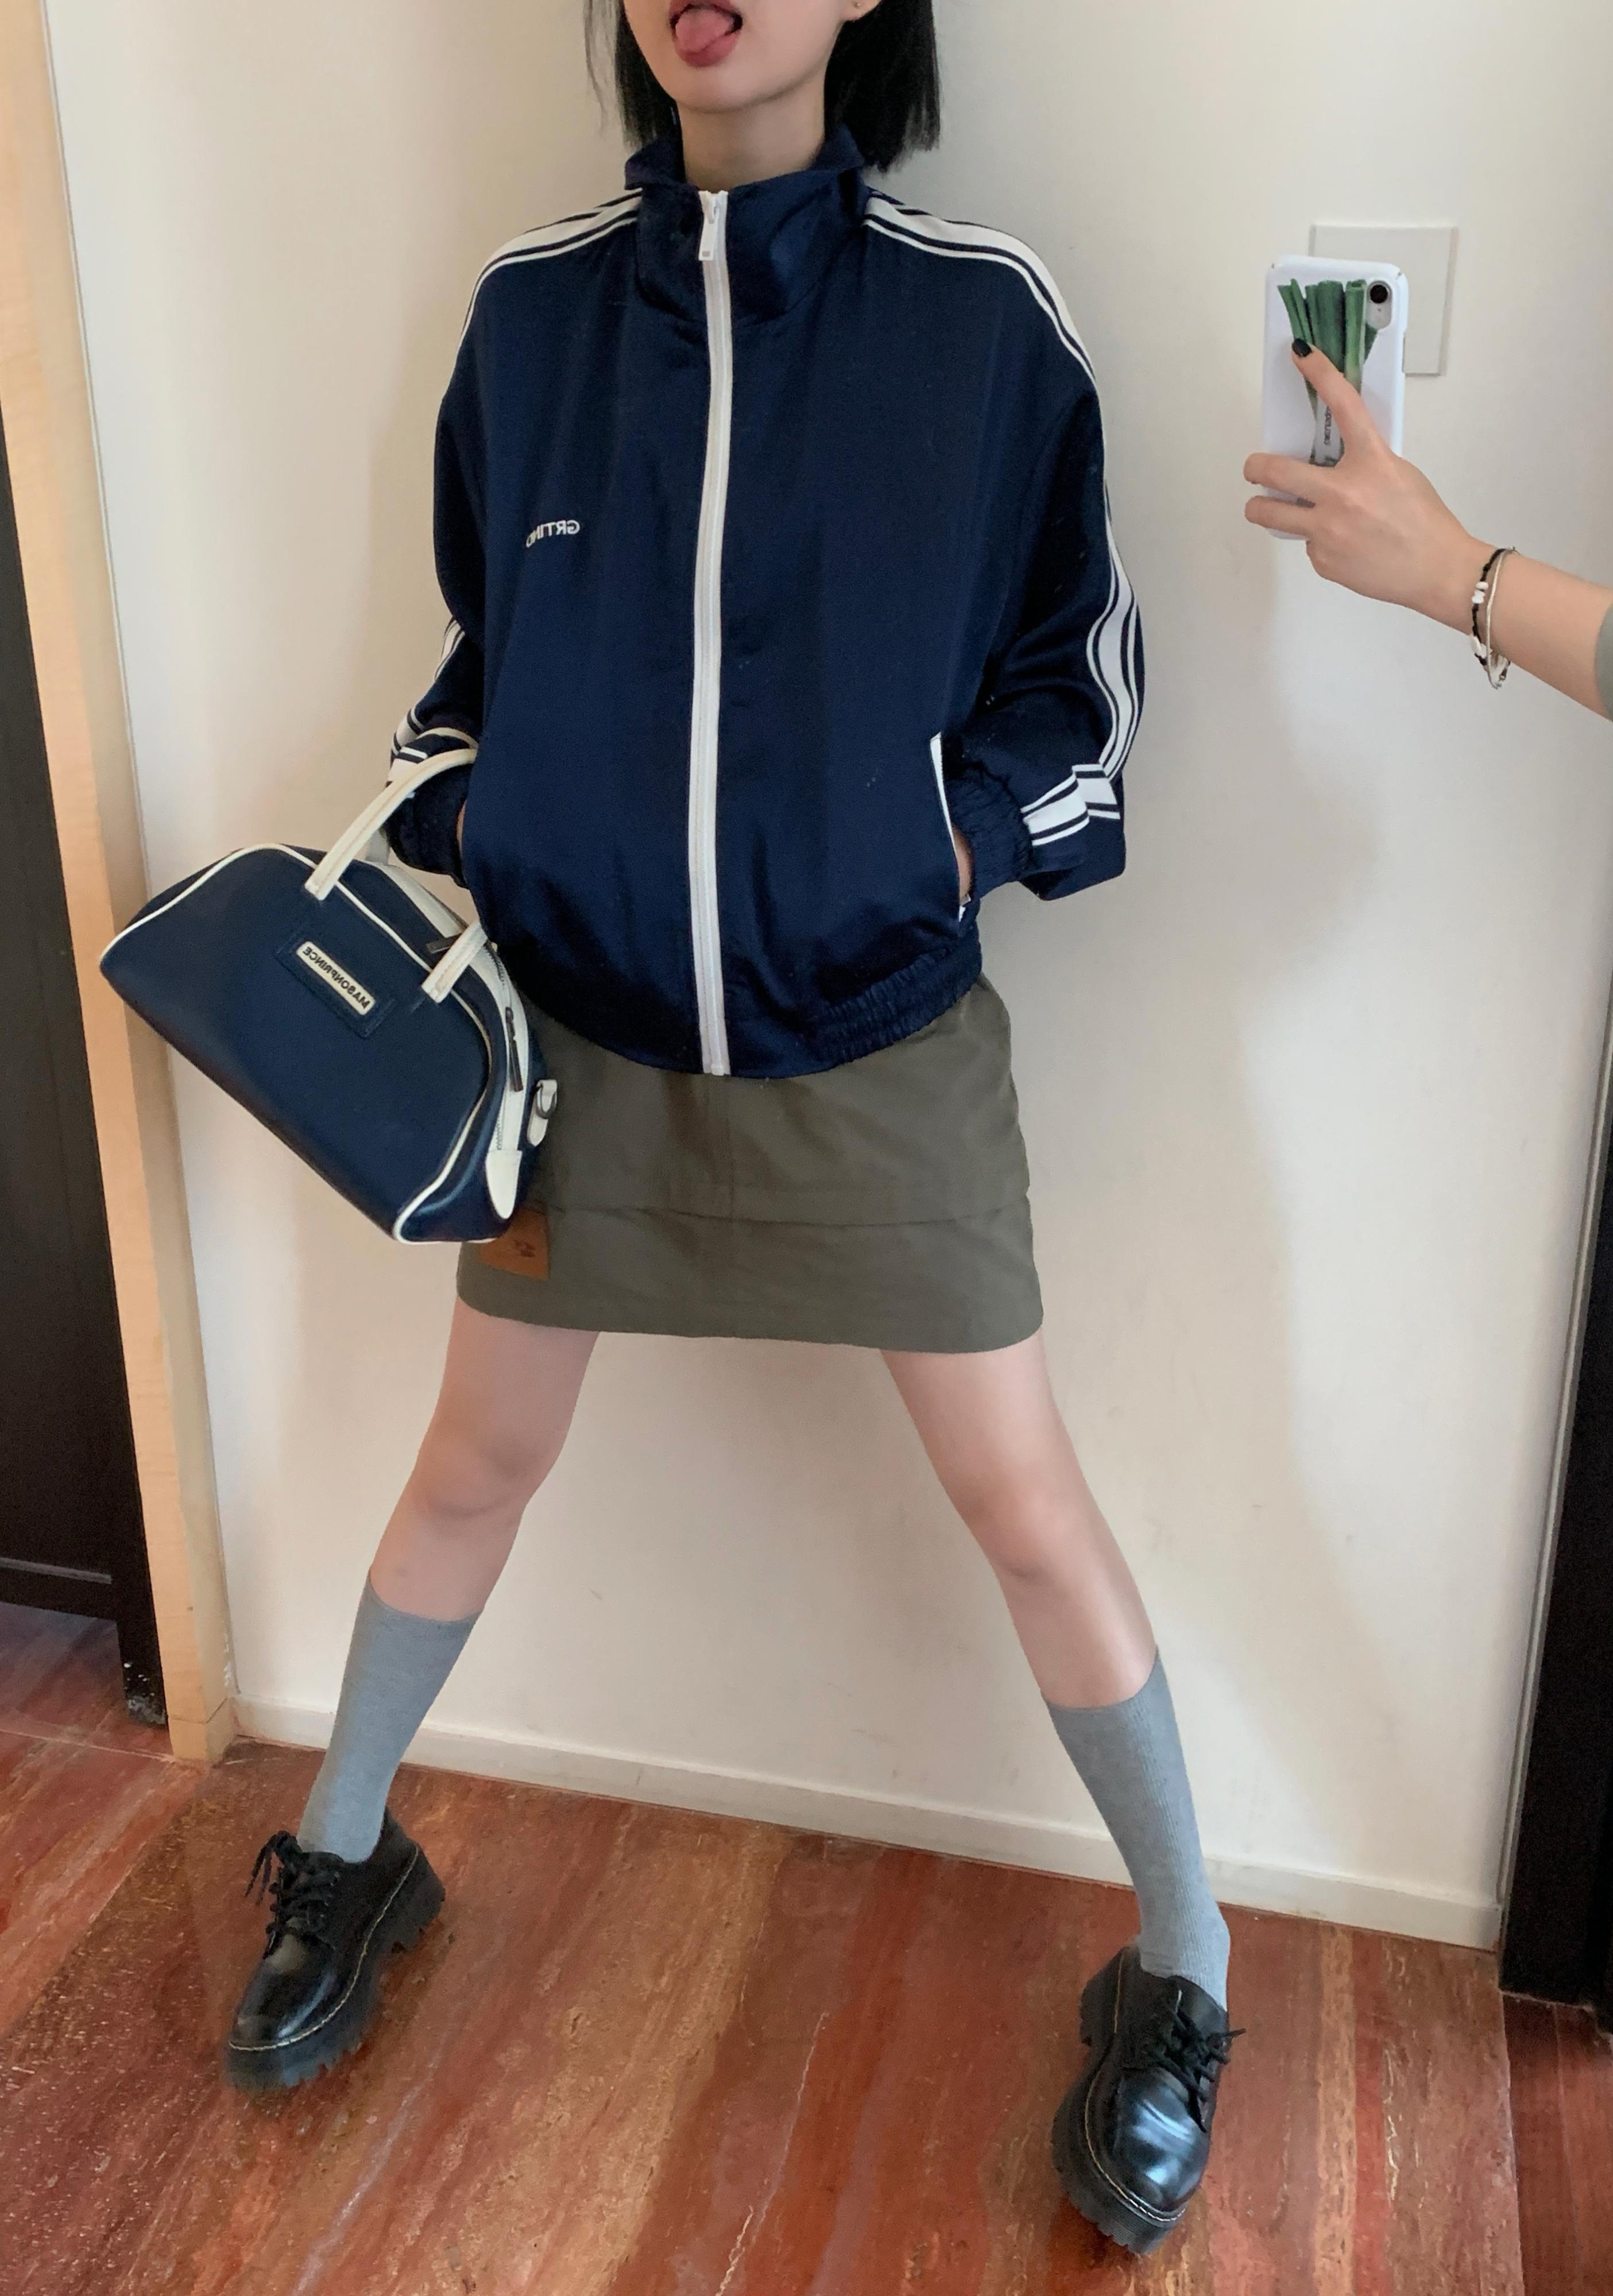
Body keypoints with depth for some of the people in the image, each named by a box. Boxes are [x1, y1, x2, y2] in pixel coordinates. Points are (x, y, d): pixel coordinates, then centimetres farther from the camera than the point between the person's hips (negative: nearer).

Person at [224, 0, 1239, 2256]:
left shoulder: (984, 314, -8)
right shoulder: (532, 304, 0)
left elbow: (1079, 666, 1)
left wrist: (953, 838, -13)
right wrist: (433, 869, 0)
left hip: (878, 1040, -2)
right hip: (582, 1028, 3)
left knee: (1029, 1511, 3)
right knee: (474, 1467, 15)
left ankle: (1182, 1978, 27)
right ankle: (345, 1861, 42)